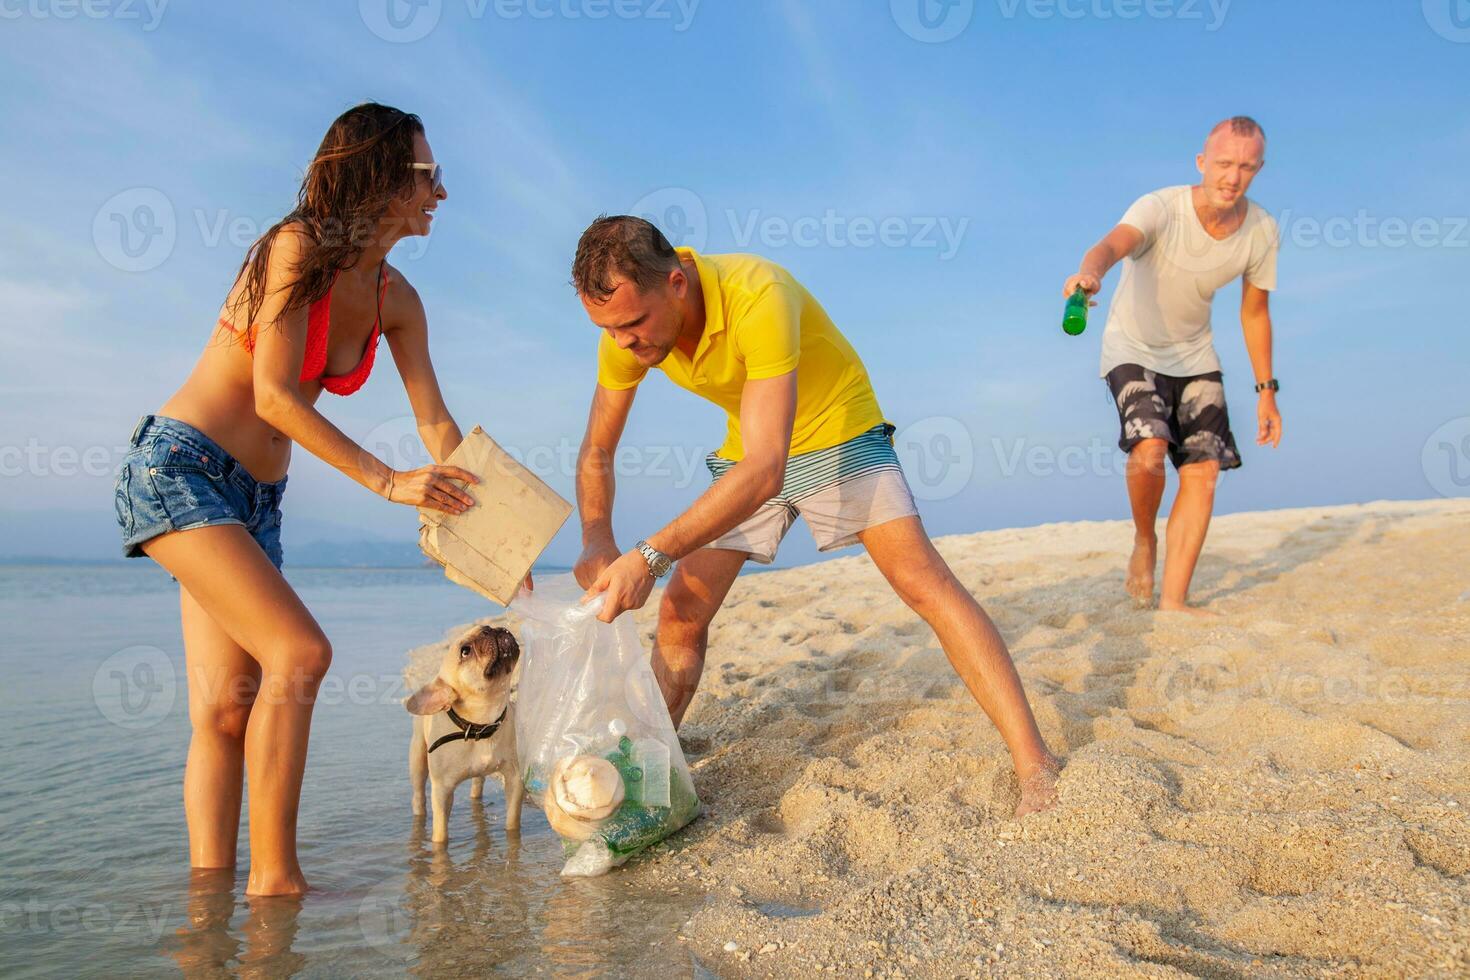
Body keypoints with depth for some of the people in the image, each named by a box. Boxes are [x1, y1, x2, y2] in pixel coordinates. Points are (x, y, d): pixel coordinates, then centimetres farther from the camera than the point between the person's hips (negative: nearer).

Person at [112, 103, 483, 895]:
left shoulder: (395, 299, 7)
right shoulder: (297, 246, -13)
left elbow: (436, 423, 5)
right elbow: (275, 397, -19)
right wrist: (386, 481, -22)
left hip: (254, 499, 7)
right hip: (175, 467, -7)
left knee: (226, 708, 0)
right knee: (299, 652, -20)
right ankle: (273, 877, -12)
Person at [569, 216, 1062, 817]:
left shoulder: (757, 295, -37)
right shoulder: (625, 324, -17)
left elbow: (765, 472, -43)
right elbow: (596, 450, -4)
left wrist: (651, 556, -47)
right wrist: (598, 543, -23)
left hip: (836, 432, -5)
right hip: (745, 450, 5)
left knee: (923, 580, -21)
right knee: (679, 616, -1)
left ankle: (1034, 763, -16)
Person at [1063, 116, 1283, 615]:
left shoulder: (1261, 231, -9)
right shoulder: (1162, 208, -24)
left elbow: (1255, 312, 4)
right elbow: (1114, 243, -47)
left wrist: (1266, 391, 5)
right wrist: (1089, 273, -71)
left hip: (1195, 356, 5)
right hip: (1133, 350, -4)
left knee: (1204, 470, -7)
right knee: (1149, 446, -27)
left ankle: (1173, 599, 0)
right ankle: (1144, 540, 4)